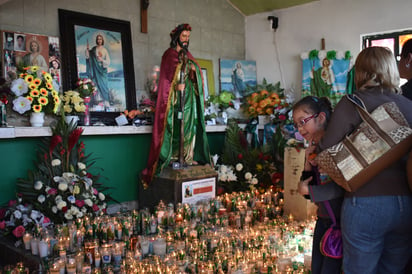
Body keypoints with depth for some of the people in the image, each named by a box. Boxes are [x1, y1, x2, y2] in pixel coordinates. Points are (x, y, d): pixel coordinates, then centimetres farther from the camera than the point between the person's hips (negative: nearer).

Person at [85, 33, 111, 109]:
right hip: (96, 69, 1)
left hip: (103, 69, -1)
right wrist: (87, 49, -9)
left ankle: (106, 102, -8)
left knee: (104, 84, -7)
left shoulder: (105, 50, 6)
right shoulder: (94, 49, 8)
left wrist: (102, 60, -14)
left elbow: (108, 62, 2)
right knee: (97, 83, -6)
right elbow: (88, 57, 1)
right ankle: (97, 99, -6)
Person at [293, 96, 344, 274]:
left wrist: (308, 190, -14)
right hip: (323, 219, 7)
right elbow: (308, 194, 6)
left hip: (342, 219, -7)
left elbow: (344, 186, -24)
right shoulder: (312, 150, 5)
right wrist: (308, 164, -9)